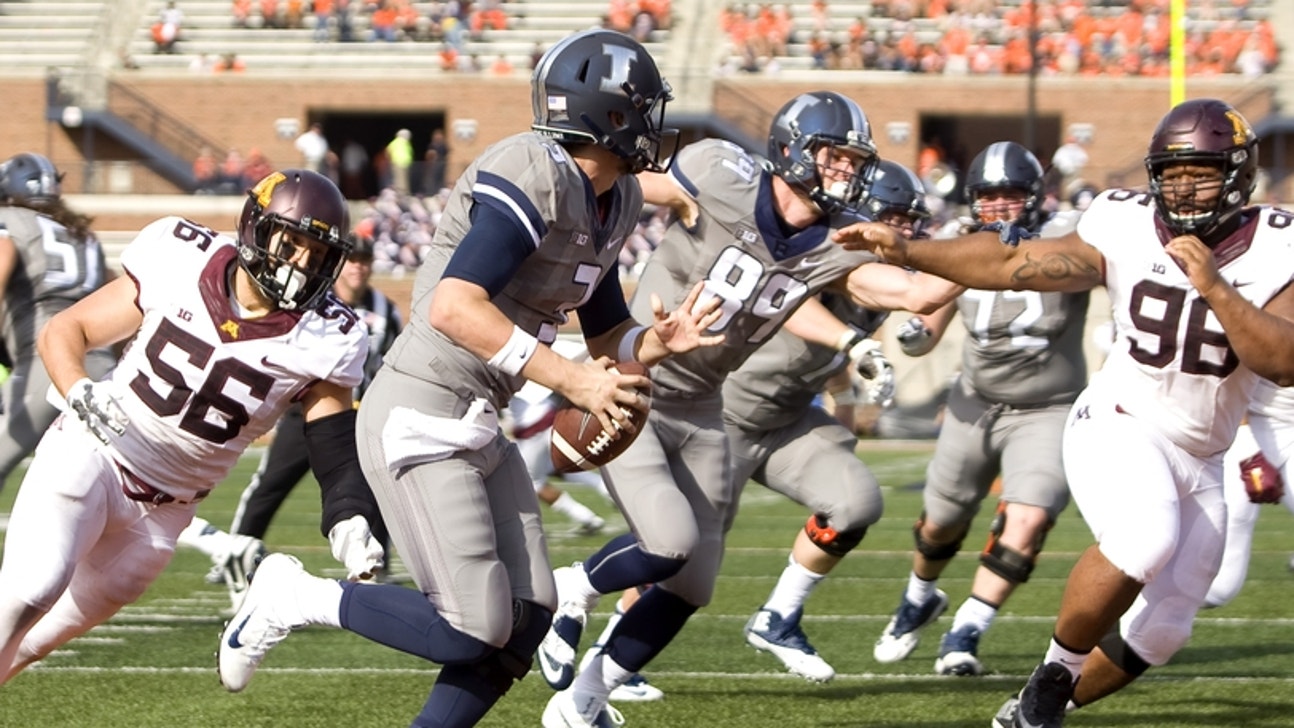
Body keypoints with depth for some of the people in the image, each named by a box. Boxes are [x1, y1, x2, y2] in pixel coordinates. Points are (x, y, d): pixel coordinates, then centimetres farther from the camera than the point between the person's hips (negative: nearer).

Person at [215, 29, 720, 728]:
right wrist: (569, 380, -25)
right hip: (419, 416, -10)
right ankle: (293, 599, 2)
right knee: (473, 631, -13)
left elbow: (606, 339, 20)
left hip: (475, 427, 10)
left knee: (527, 618, 4)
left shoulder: (610, 204, 11)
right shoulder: (535, 180, -19)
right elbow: (454, 309, -28)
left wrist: (658, 343, -3)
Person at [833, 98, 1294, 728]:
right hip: (1118, 426, -4)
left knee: (1161, 632, 9)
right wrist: (904, 251, -11)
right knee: (1145, 541, -34)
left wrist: (1213, 288, -35)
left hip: (1199, 461, 4)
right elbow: (1010, 265, -5)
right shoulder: (1128, 229, -11)